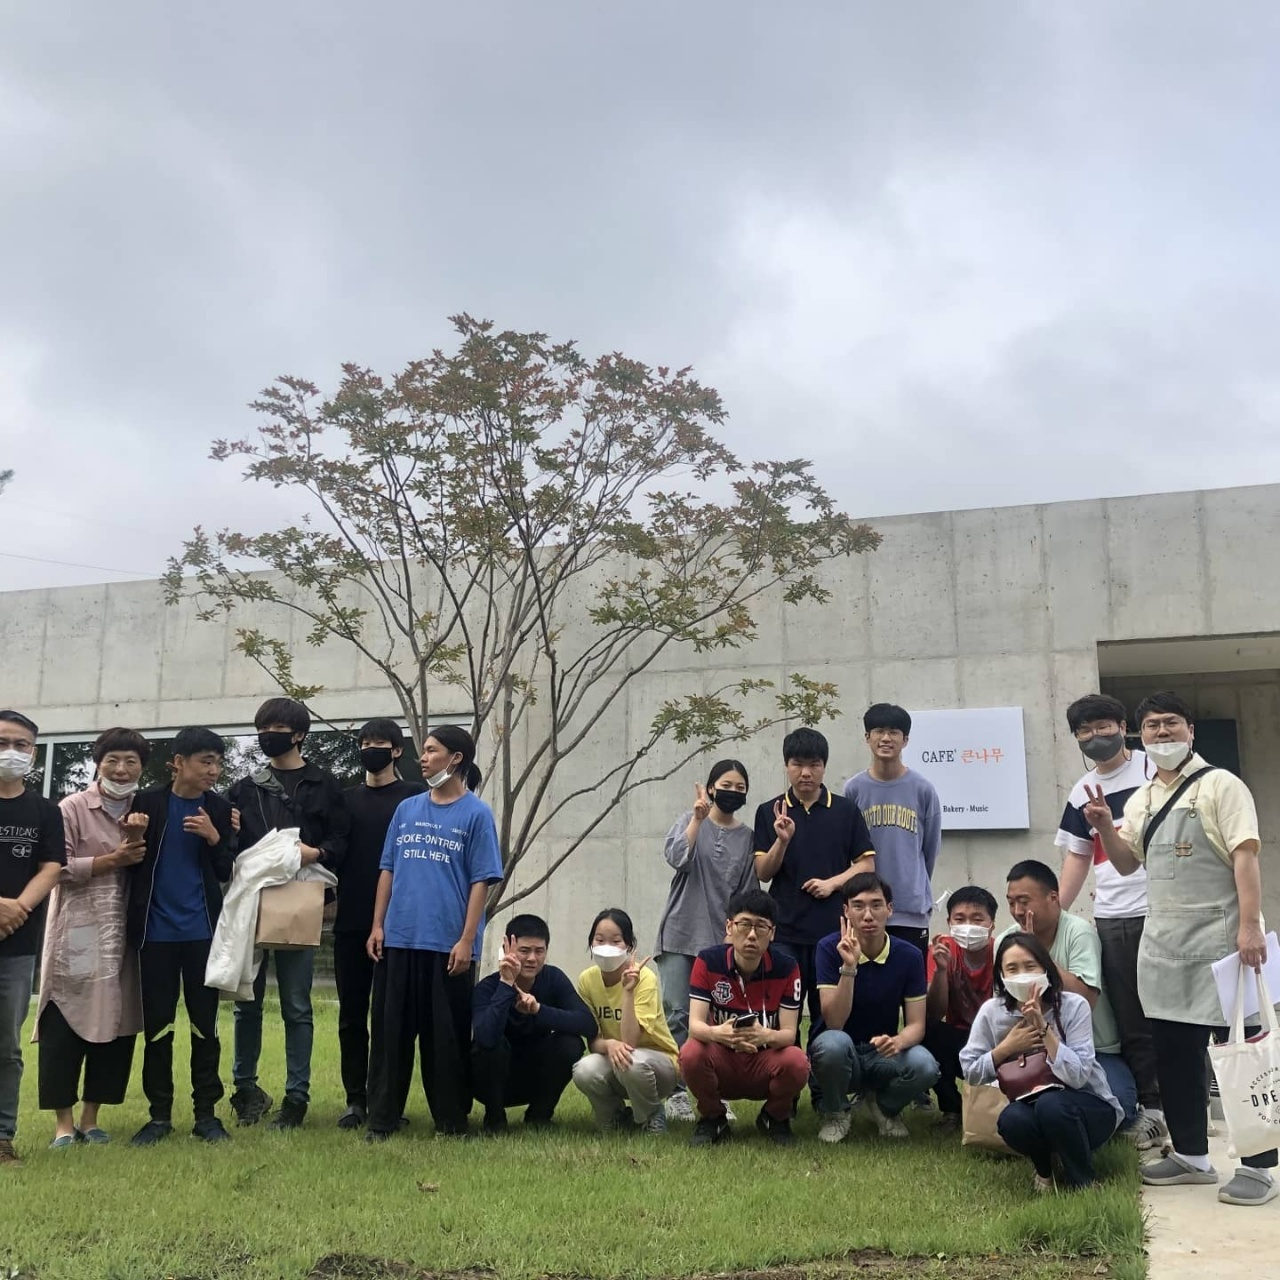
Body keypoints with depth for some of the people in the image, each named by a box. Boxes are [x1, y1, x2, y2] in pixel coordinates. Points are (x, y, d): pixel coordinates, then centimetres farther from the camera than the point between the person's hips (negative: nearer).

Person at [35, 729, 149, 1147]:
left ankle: (91, 1117, 17)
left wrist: (136, 842, -12)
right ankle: (64, 1120, 8)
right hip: (77, 931, -4)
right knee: (65, 1023, -2)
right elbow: (60, 867, -11)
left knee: (117, 1022, 6)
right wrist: (113, 860, -13)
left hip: (123, 932, 5)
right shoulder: (73, 808, -4)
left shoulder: (143, 812, 11)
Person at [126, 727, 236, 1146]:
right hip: (156, 929, -1)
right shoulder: (147, 802, 0)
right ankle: (160, 1114, 14)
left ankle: (206, 1112, 12)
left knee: (205, 1023, 4)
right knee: (157, 1024, 5)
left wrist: (215, 838, -12)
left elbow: (230, 872, 3)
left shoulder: (219, 809, 4)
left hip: (202, 930, 1)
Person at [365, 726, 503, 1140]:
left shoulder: (476, 814, -2)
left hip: (448, 946, -4)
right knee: (390, 1031, 8)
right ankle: (381, 1118, 17)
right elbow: (388, 870, 13)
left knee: (447, 1035, 5)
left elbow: (481, 881, -5)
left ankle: (452, 1120, 18)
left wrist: (467, 940, -11)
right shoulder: (407, 809, 11)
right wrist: (377, 926, 5)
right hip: (399, 940, 4)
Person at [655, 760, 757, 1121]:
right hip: (681, 934, -1)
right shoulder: (690, 820, 4)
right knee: (677, 1014, -4)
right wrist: (698, 818, -17)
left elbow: (748, 894, 10)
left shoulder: (748, 838, 9)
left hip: (722, 939, 2)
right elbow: (676, 857, -15)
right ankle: (677, 1092, 2)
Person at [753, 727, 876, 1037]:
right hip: (785, 930, 0)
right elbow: (763, 872, 1)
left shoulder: (846, 811, 5)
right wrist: (782, 840, -16)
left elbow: (867, 864, 5)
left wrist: (833, 883, -11)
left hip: (833, 928, 0)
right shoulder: (770, 812, 5)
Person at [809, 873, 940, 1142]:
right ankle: (834, 1112, -4)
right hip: (839, 1052, -2)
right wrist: (849, 968, -36)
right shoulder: (830, 948, -16)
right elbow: (834, 1023, -23)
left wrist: (898, 1041, -33)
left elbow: (916, 1025, -9)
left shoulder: (909, 955, -9)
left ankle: (883, 1106, 6)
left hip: (882, 1053, 2)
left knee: (924, 1066, -30)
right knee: (834, 1042, -37)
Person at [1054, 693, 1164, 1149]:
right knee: (1130, 1023, 7)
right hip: (1110, 920, 4)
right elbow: (1077, 857, 17)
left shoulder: (1155, 770, -1)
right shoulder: (1081, 793, 13)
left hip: (1159, 911, -4)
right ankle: (1149, 1107, 16)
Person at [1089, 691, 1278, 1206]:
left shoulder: (1219, 785, -5)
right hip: (1163, 944, 7)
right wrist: (1103, 826, 0)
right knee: (1173, 1054, 12)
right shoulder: (1141, 799, 15)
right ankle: (1191, 1154, 24)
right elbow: (1126, 862, 19)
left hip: (1218, 940, -7)